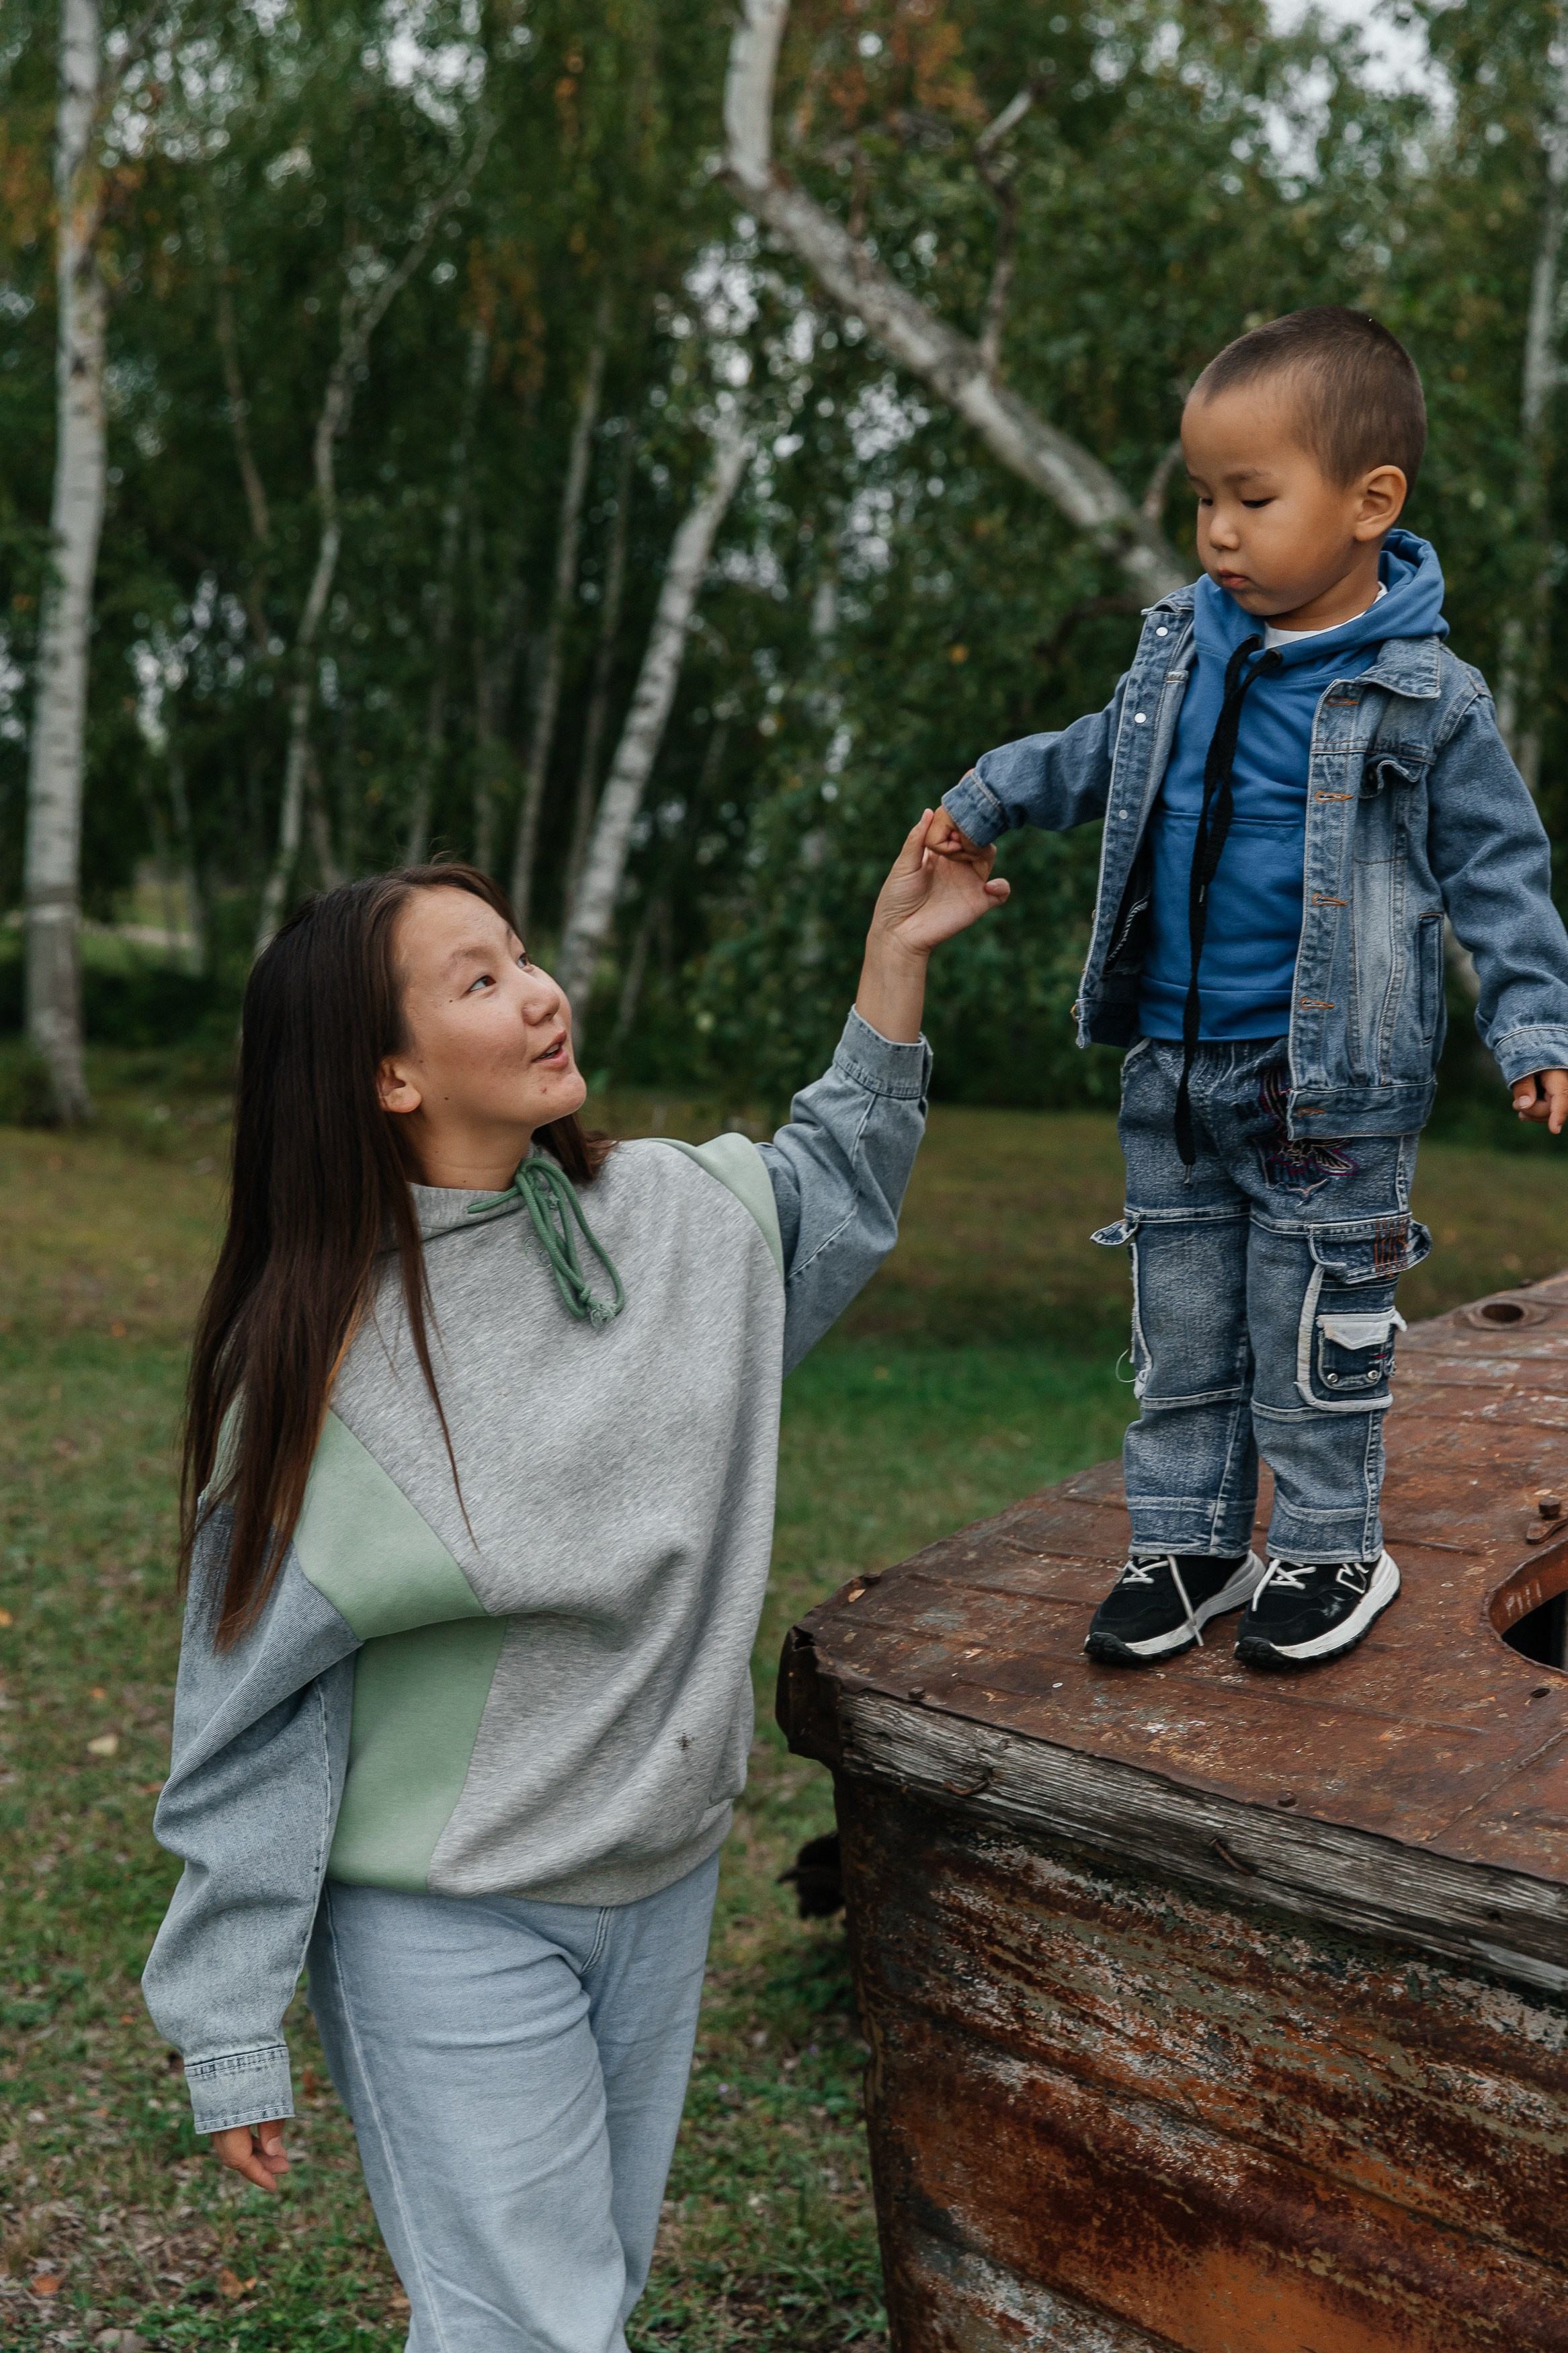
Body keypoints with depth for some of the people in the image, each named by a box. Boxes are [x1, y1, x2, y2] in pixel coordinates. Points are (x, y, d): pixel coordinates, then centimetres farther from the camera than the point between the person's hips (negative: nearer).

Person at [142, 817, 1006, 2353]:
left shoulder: (667, 1213, -4)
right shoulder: (317, 1355, -19)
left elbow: (827, 1190, 19)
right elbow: (252, 1716, -13)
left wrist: (895, 959, 8)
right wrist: (232, 2033, -9)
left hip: (665, 1875, 6)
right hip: (448, 1929, -5)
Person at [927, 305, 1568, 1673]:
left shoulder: (1428, 699, -10)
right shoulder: (1184, 652, 4)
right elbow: (1102, 755, 23)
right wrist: (988, 799, 14)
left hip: (1334, 1090, -5)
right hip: (1175, 1075, 5)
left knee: (1316, 1330, 5)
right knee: (1182, 1330, 13)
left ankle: (1331, 1550, 23)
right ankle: (1187, 1544, 26)